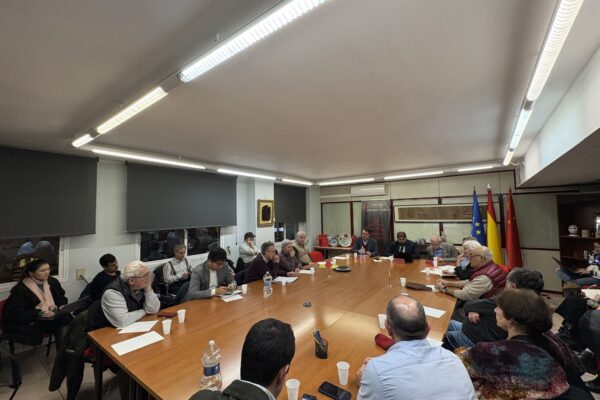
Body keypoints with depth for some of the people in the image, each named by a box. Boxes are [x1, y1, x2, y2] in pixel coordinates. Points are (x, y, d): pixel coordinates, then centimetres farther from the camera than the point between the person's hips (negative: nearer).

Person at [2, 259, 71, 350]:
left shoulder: (53, 281, 6)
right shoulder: (20, 289, -9)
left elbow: (62, 298, 20)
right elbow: (14, 314, -12)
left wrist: (62, 306, -2)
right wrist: (39, 314, -25)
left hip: (54, 316, 5)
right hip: (33, 321, -5)